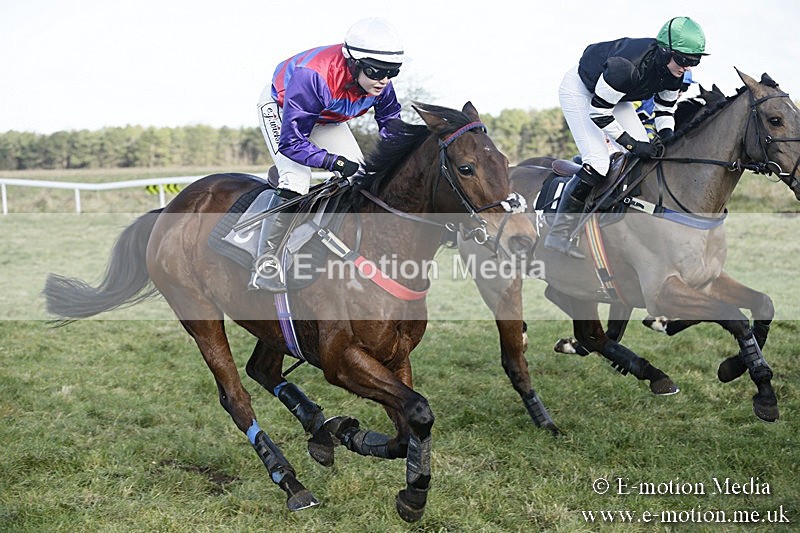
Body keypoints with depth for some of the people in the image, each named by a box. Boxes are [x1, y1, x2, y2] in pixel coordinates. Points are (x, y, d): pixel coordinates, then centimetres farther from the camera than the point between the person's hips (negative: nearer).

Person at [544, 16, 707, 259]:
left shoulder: (673, 71, -17)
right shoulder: (627, 66, -41)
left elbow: (665, 108, 0)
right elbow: (598, 111, -33)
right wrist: (632, 144, -31)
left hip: (614, 95, 8)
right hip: (579, 89, -8)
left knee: (645, 155, -2)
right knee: (597, 161, -21)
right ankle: (558, 234, -13)